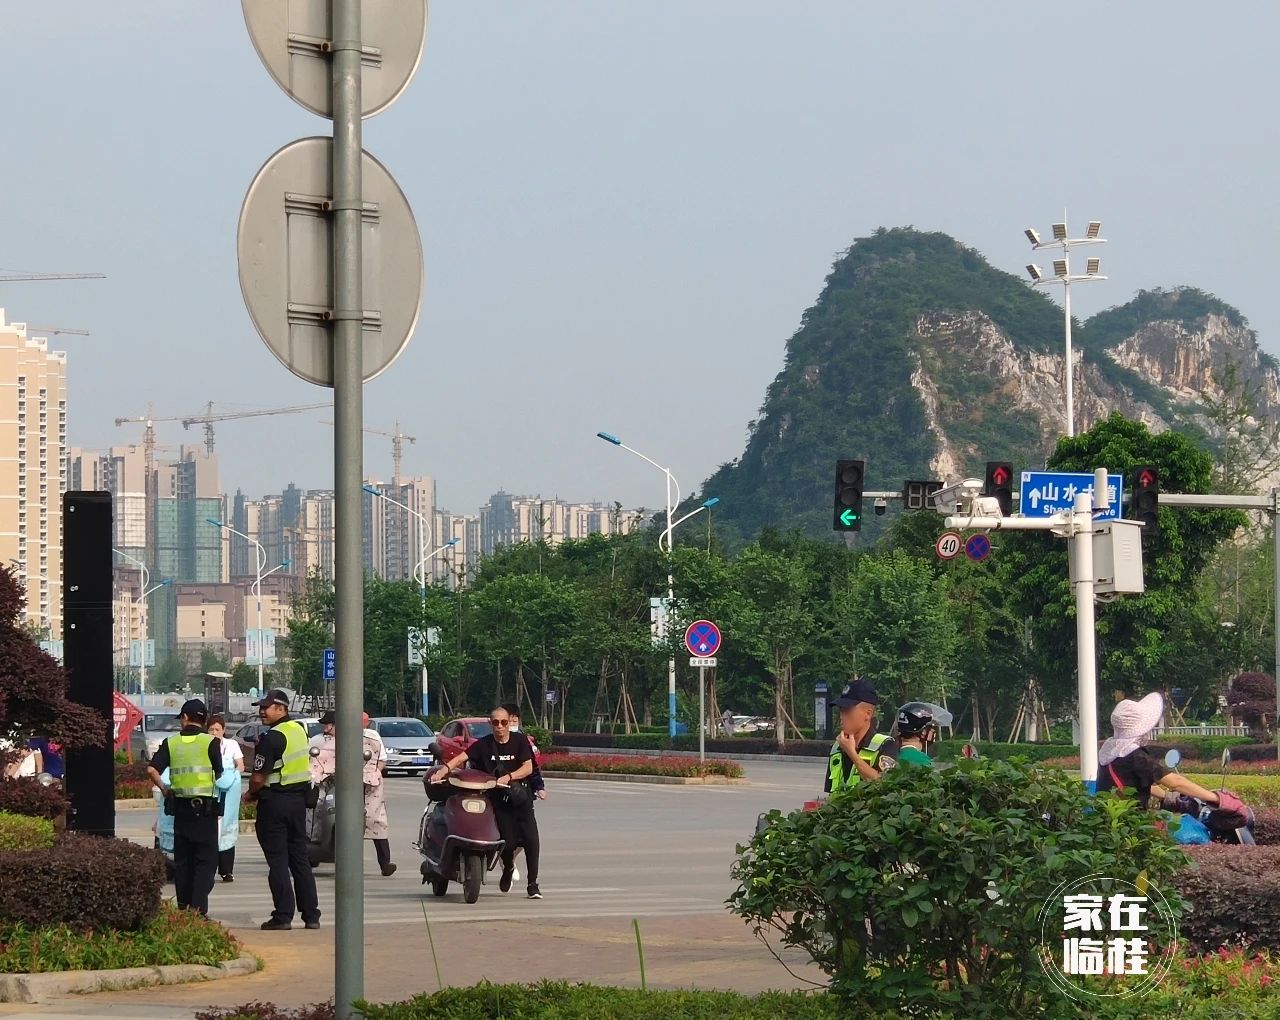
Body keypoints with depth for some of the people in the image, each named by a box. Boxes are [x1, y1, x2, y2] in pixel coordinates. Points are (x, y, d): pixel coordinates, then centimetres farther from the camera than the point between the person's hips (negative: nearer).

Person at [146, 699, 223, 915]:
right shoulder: (210, 742, -6)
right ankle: (198, 907, -14)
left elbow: (151, 769, -4)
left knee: (182, 860, 13)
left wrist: (163, 788, 11)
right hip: (205, 807, -4)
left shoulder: (171, 743, 3)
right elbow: (219, 774, -2)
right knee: (206, 860, -2)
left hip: (180, 806, 4)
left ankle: (183, 906, 15)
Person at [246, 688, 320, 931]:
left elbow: (259, 777, -20)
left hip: (275, 801, -8)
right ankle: (311, 914, 12)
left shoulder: (271, 738, -18)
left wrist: (250, 794, 1)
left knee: (277, 860, -2)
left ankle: (283, 915, -3)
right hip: (298, 799, 8)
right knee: (300, 858, 12)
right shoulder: (300, 730, 8)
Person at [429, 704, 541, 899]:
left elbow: (528, 768, -5)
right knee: (508, 841, -8)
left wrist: (508, 777, -21)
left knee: (531, 839, -10)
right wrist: (443, 770, -28)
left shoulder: (520, 740, 2)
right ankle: (508, 868, 27)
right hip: (497, 799, -1)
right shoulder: (484, 744, 0)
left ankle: (533, 884, 2)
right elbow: (461, 758, -10)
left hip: (519, 797, 1)